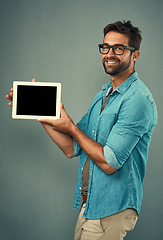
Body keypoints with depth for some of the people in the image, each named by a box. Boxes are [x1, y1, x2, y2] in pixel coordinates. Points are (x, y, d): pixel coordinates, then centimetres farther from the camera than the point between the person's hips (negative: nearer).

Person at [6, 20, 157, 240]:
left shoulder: (138, 99, -19)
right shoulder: (103, 95, 11)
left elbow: (109, 162, -23)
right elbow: (72, 149, 7)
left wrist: (71, 128, -12)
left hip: (111, 211, -8)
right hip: (89, 205, 8)